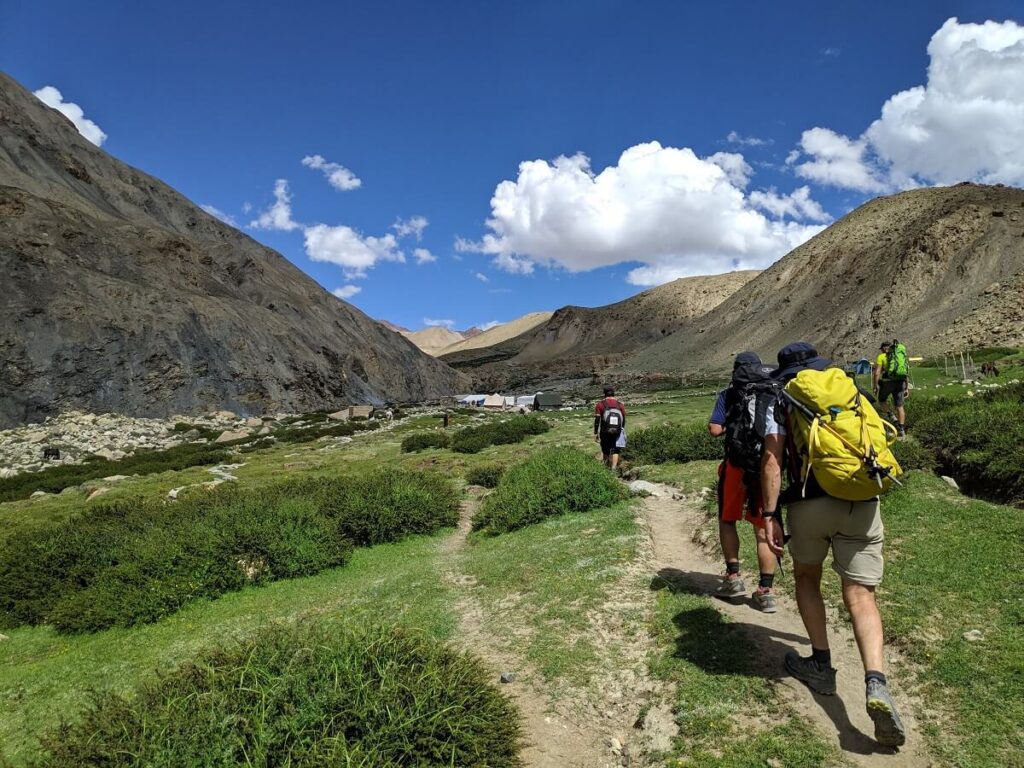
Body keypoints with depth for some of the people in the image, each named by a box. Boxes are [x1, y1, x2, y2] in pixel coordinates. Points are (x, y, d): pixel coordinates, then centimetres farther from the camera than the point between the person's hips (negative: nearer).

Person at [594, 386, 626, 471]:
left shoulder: (600, 404, -4)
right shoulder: (620, 405, 4)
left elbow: (597, 420, -7)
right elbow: (624, 420, 7)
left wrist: (596, 433, -3)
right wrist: (622, 431, 19)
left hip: (604, 432, -1)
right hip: (617, 432, 1)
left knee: (606, 451, 14)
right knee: (615, 451, 5)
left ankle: (607, 468, 23)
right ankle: (613, 468, -11)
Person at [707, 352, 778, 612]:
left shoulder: (729, 394, 0)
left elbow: (715, 430, -10)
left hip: (737, 465, -2)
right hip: (768, 466, 2)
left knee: (727, 520, 17)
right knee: (763, 530, 8)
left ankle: (733, 577, 16)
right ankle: (766, 591, 9)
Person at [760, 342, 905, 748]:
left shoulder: (780, 399, 8)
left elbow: (772, 460, -4)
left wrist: (770, 515, -4)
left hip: (809, 501, -2)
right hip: (862, 500, 2)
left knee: (807, 577, 22)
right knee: (860, 596, 3)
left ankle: (821, 664, 25)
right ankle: (876, 683, -15)